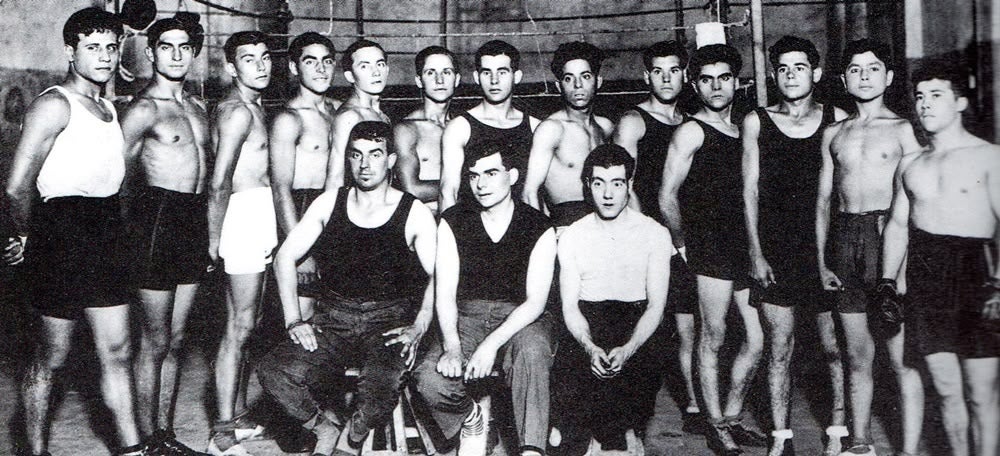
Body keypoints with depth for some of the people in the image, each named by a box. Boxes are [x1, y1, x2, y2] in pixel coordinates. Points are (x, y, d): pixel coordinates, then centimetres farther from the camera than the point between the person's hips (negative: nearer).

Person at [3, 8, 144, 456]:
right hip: (63, 238, -8)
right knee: (50, 357, 4)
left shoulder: (109, 107, 17)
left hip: (105, 240, 8)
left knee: (118, 352, 9)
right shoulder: (55, 104, -10)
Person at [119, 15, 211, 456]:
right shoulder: (144, 108, -8)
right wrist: (129, 224, -7)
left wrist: (209, 234, 17)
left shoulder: (196, 106, 15)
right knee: (155, 341, 0)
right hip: (158, 218, -7)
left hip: (194, 220, 7)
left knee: (175, 339, 13)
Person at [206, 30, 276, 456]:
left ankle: (238, 416, 25)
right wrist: (214, 238, -14)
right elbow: (219, 183, -18)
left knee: (243, 323, 14)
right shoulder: (238, 111, -12)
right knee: (240, 326, -8)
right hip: (246, 213, -10)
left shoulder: (251, 106, 20)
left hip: (259, 217, 10)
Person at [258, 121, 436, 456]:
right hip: (333, 321, 3)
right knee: (273, 372, -21)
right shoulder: (329, 204, 9)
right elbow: (285, 257, 9)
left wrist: (418, 328, -15)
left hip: (389, 322, -2)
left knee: (380, 388, -32)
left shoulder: (415, 214, 2)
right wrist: (294, 320, -3)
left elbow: (438, 276, 0)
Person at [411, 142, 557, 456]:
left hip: (521, 321, -2)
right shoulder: (453, 222, 4)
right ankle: (470, 418, 7)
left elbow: (535, 301, -9)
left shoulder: (539, 228, -2)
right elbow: (445, 293, -2)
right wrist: (451, 345, -21)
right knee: (428, 380, -25)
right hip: (467, 318, 2)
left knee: (532, 348, -38)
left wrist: (492, 343, -24)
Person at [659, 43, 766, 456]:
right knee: (713, 338, 2)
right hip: (710, 247, -6)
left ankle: (732, 417, 22)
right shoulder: (692, 132, -5)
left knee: (758, 339, 6)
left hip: (745, 246, 6)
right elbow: (667, 197, -8)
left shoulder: (746, 129, 15)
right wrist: (682, 244, -4)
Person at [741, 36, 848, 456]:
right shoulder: (757, 122, 5)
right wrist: (756, 253, -2)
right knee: (779, 347, 4)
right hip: (775, 252, 0)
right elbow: (750, 191, 4)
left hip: (825, 249, 0)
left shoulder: (837, 120, 5)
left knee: (834, 346, 3)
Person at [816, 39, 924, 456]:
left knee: (902, 357, -4)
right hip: (845, 240, 4)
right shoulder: (833, 134, 14)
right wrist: (821, 261, 9)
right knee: (857, 357, 11)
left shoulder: (903, 129, 2)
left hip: (890, 238, -4)